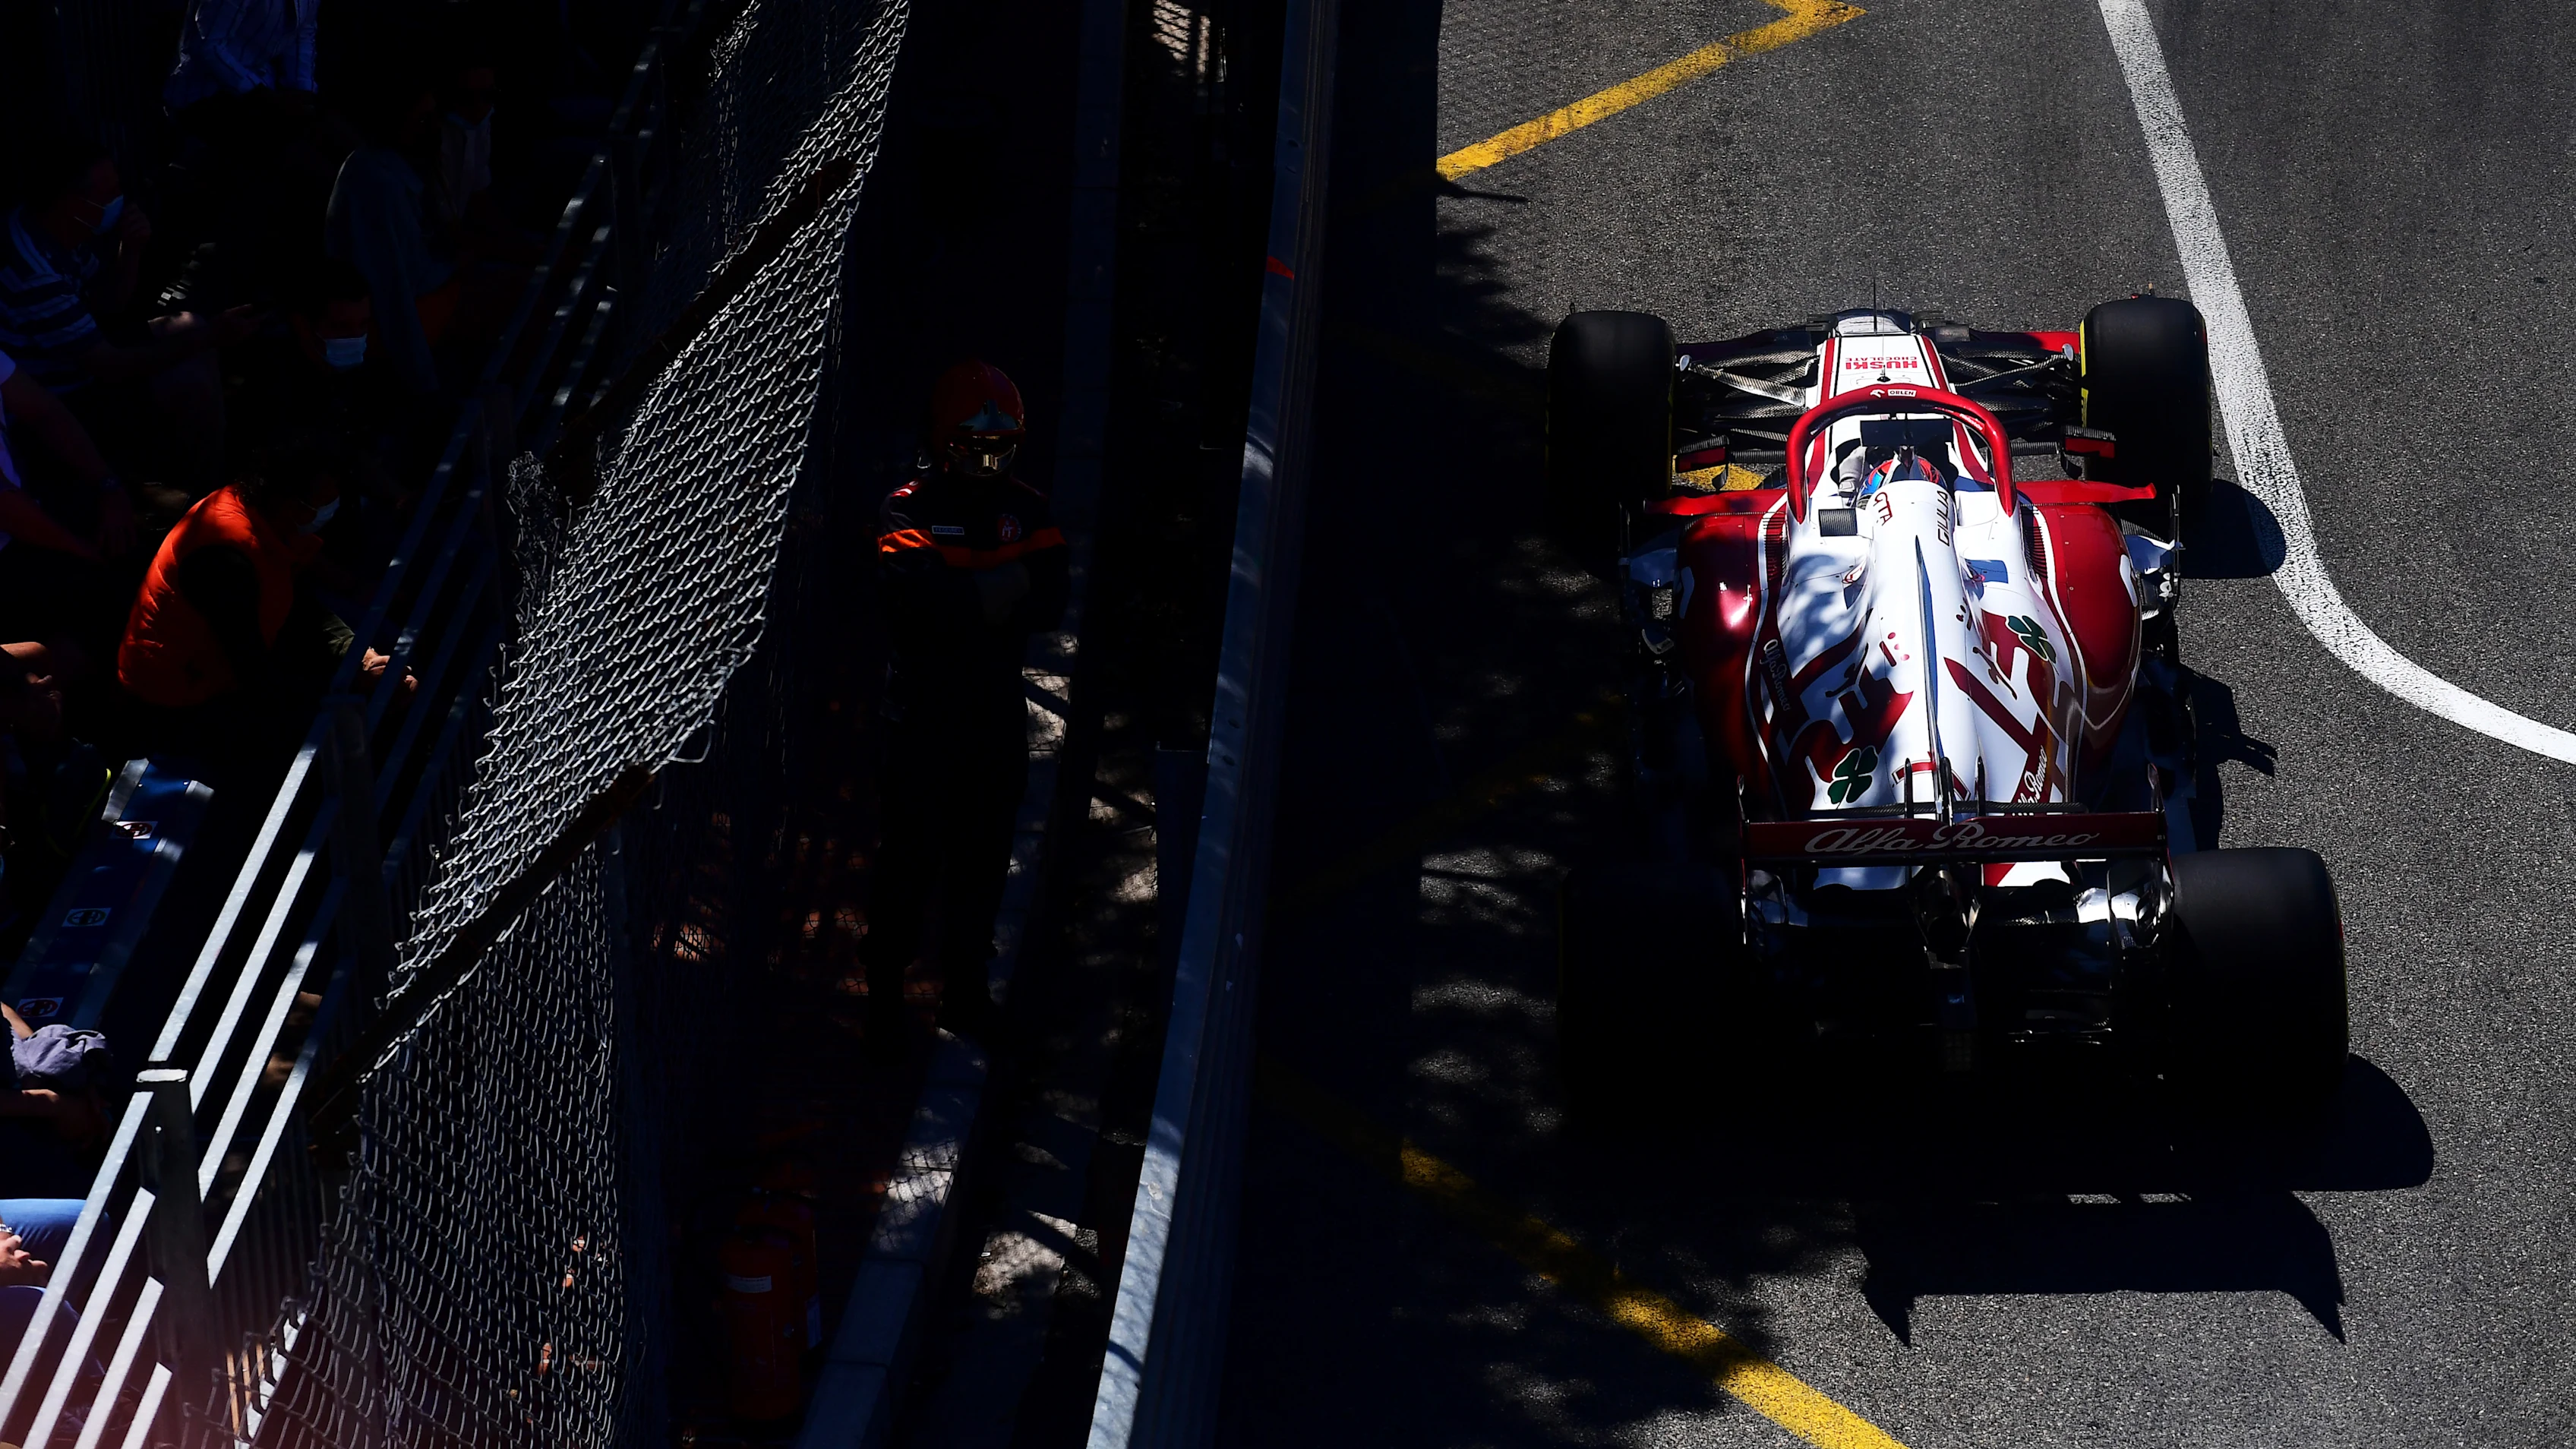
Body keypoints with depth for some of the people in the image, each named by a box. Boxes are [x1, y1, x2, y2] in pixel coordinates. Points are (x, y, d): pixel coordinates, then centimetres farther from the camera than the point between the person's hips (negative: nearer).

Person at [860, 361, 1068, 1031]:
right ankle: (887, 972, 13)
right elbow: (913, 600, -22)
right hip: (923, 707, -4)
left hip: (997, 708, 4)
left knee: (983, 853, 10)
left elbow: (1048, 603, -7)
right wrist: (1005, 587, -19)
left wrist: (962, 597, -20)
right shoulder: (909, 509, -6)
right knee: (913, 848, -1)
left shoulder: (1028, 510, 6)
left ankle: (965, 976, 22)